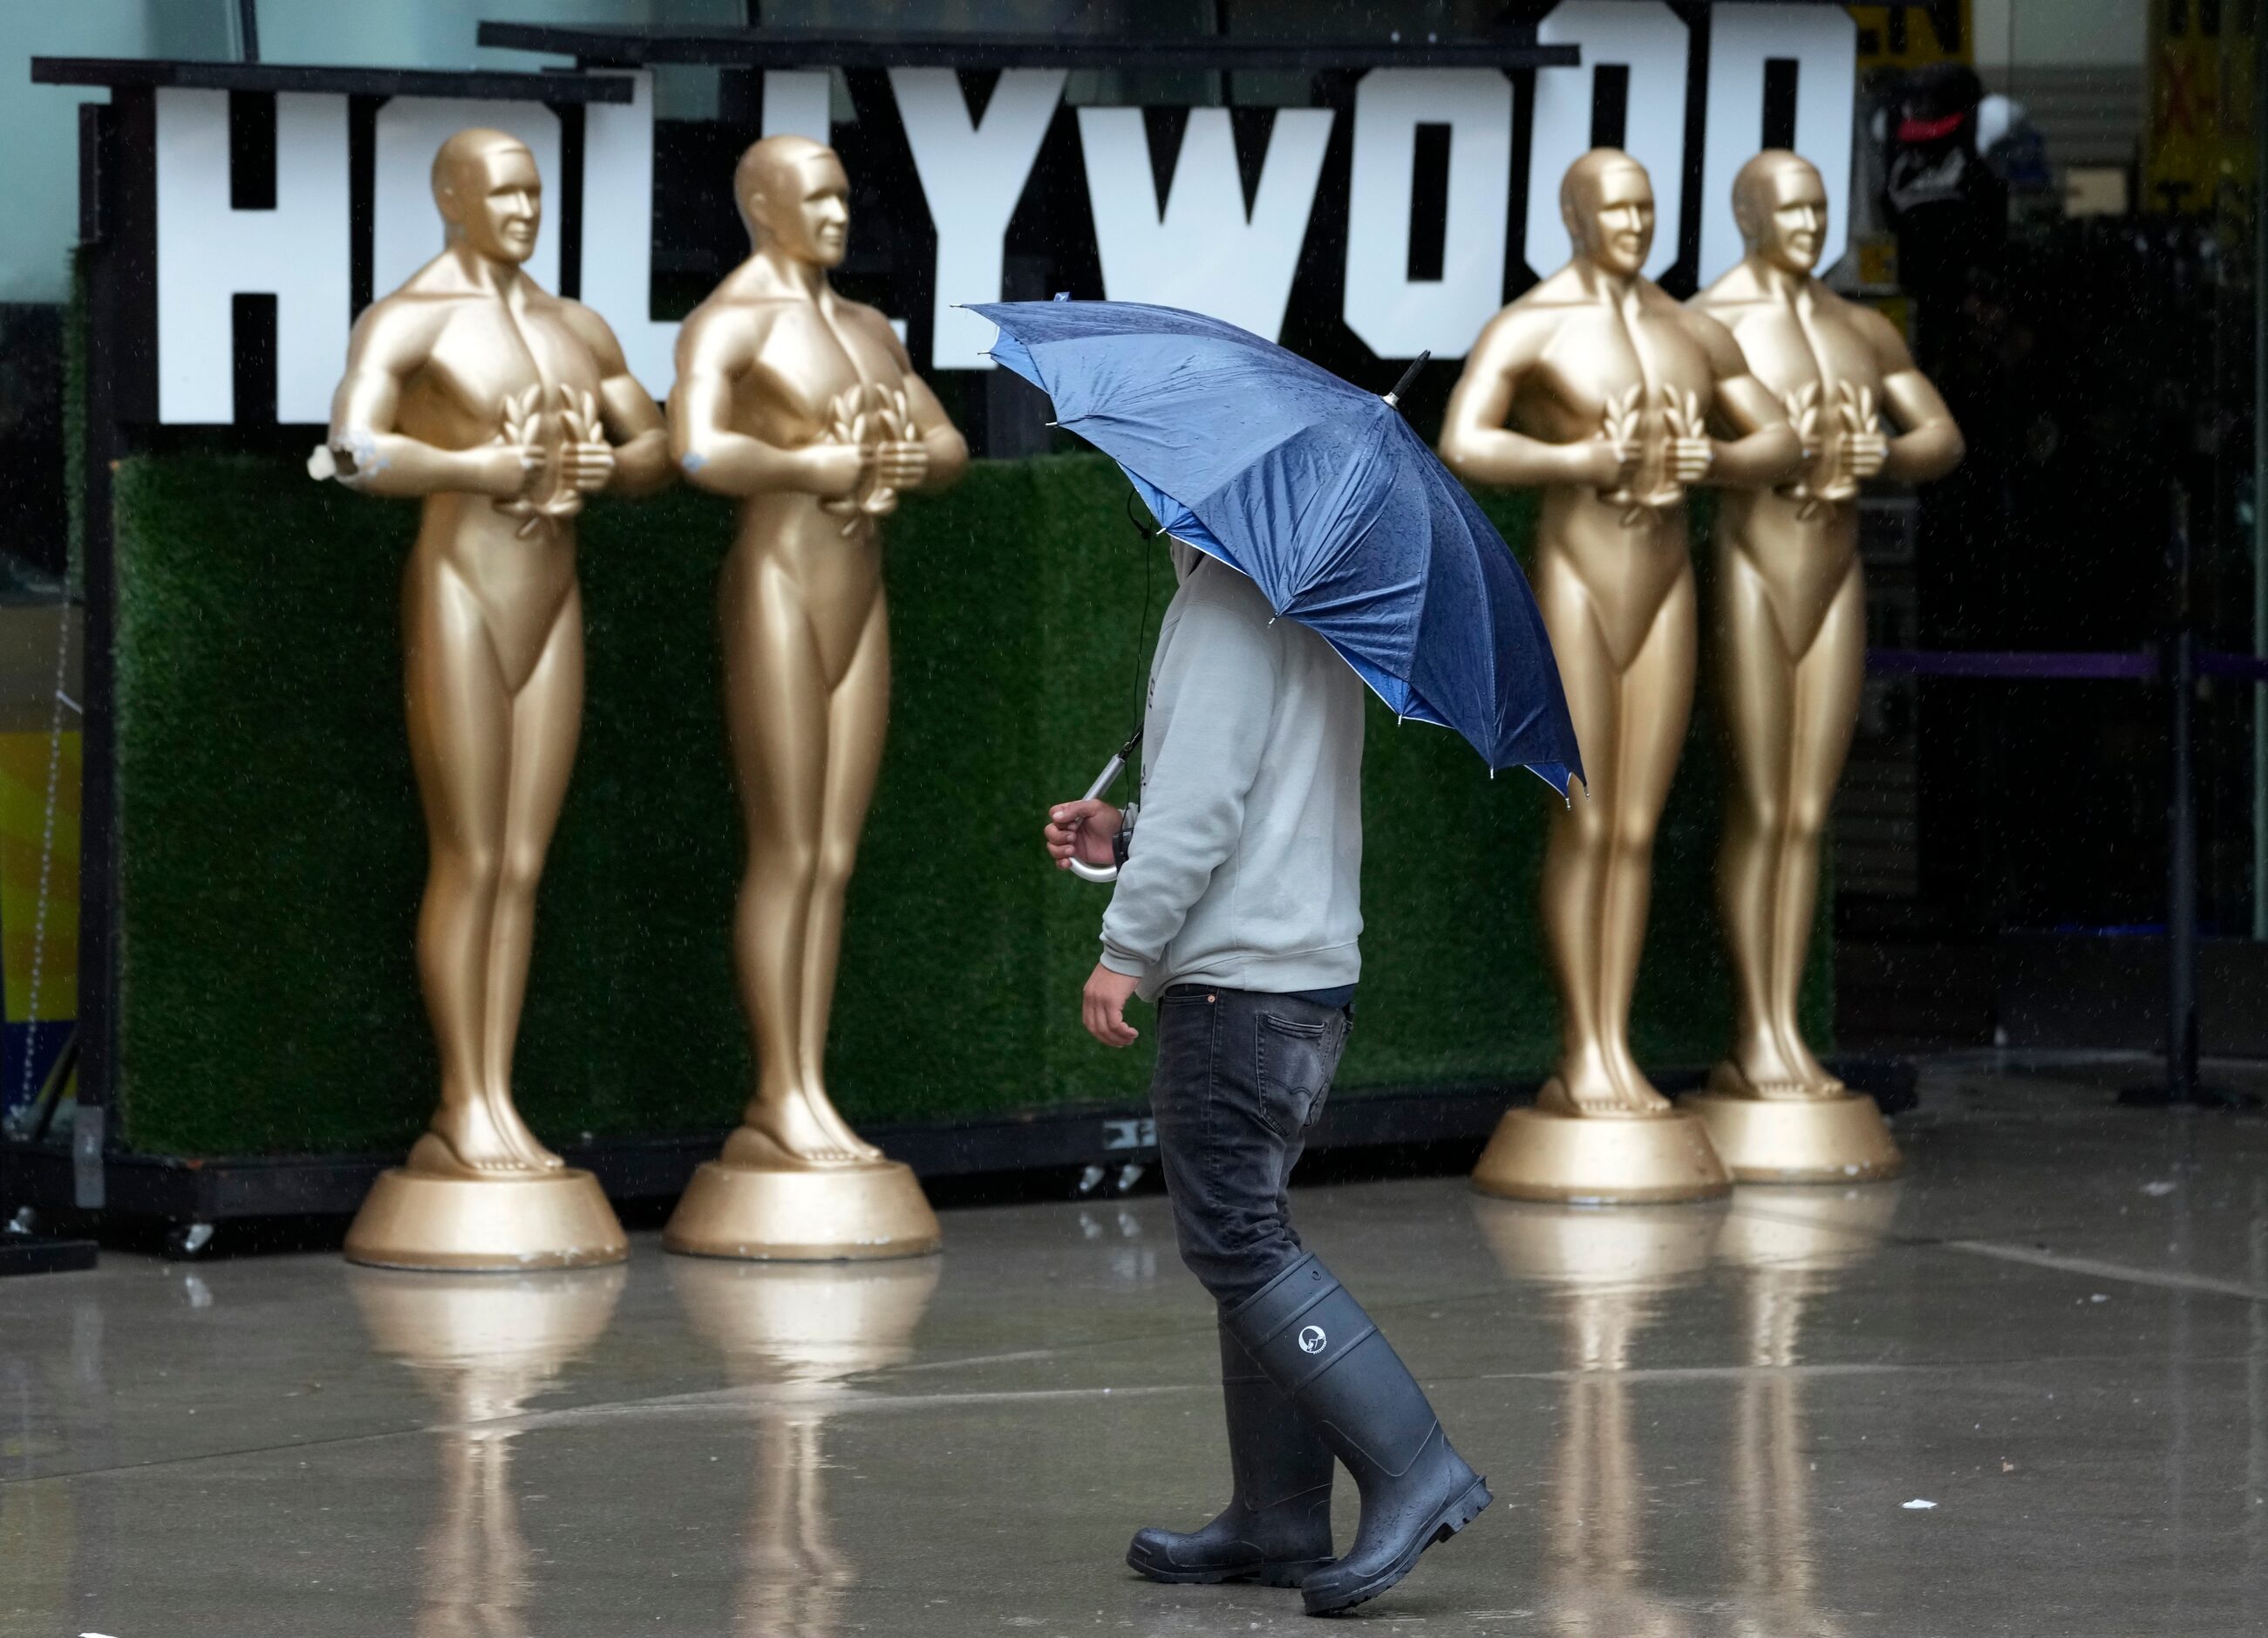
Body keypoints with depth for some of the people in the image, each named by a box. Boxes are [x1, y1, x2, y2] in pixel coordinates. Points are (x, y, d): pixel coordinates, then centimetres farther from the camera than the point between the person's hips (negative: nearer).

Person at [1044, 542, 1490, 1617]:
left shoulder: (1231, 595, -12)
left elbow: (1207, 789, -19)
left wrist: (1126, 944, -15)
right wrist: (1118, 838, 20)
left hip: (1240, 981, -10)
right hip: (1310, 973, 10)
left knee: (1236, 1241, -10)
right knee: (1249, 1240, 12)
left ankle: (1413, 1472, -15)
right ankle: (1275, 1519, 12)